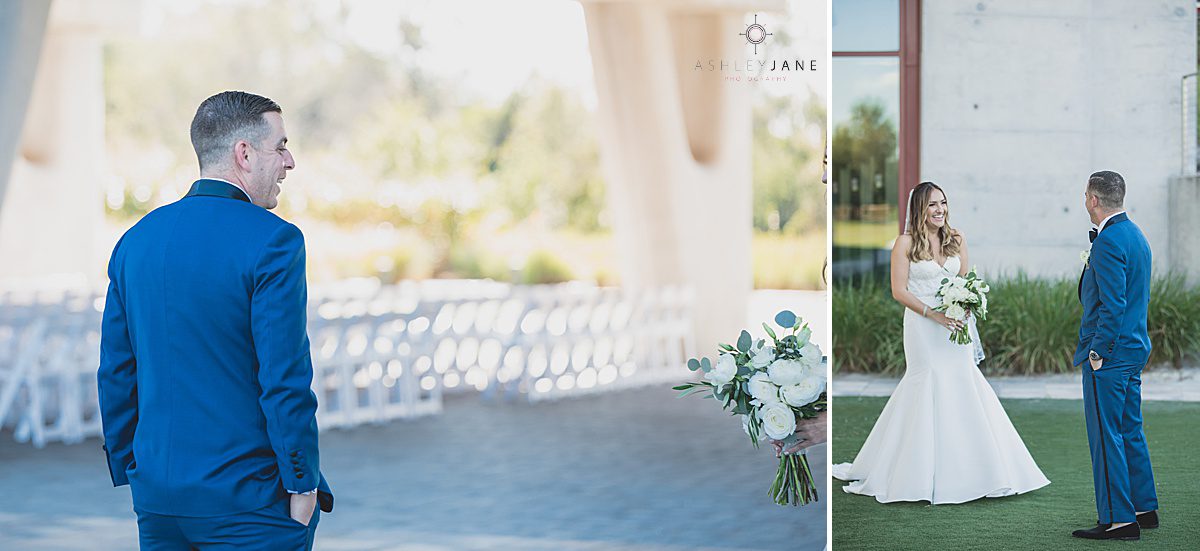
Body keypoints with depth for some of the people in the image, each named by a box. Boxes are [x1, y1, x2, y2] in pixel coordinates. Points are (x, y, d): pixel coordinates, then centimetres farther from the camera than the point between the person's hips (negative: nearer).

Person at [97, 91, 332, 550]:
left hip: (157, 496, 7)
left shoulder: (135, 241, 8)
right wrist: (303, 483, -8)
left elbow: (115, 374, 11)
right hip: (248, 500, -6)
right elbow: (285, 378, -16)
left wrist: (133, 476, 18)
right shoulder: (272, 241, -12)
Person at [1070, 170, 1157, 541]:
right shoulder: (1135, 234, 13)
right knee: (1130, 431, 17)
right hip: (1136, 347, 10)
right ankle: (1144, 509, 24)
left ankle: (1118, 519, -1)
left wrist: (1097, 351, -18)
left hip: (1109, 353, -10)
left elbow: (1113, 304, -23)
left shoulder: (1109, 241, -19)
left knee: (1106, 436, -4)